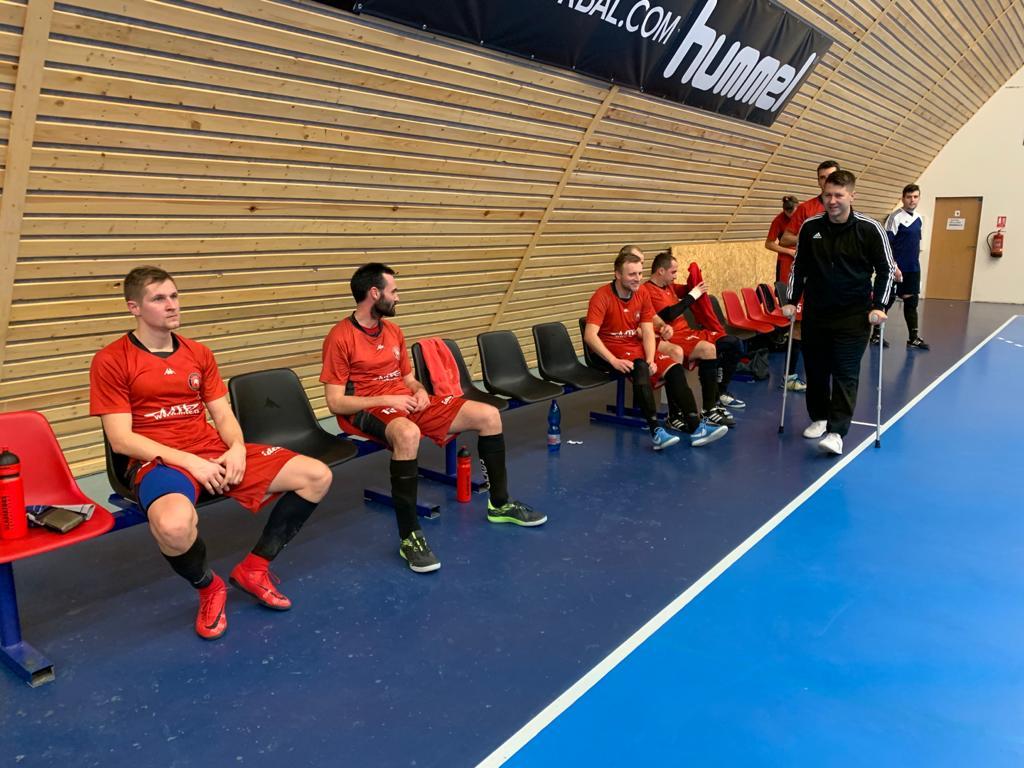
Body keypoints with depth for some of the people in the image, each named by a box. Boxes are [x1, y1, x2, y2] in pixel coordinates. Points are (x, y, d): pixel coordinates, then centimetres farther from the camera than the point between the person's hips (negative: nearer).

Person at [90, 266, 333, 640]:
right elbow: (121, 440, -9)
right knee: (173, 525, -42)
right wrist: (189, 461, -18)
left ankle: (254, 567, 8)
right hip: (159, 460, -5)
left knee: (317, 476, -7)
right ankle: (208, 588, -5)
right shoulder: (111, 361, -4)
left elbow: (223, 415, 13)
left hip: (217, 452, 6)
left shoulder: (199, 353, 13)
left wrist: (237, 448, -10)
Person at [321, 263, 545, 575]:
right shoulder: (340, 337, -10)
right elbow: (335, 402, -13)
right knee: (408, 434, -44)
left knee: (489, 415, -3)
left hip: (407, 403, 7)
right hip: (368, 410, -7)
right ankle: (409, 536, -32)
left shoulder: (393, 330, 13)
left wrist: (420, 391, -2)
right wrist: (387, 400, -20)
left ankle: (500, 504, 12)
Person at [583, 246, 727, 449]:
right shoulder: (602, 297, -14)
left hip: (637, 347, 6)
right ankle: (655, 430, -39)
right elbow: (590, 336, -24)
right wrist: (613, 361, -32)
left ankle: (695, 426, -17)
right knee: (640, 369, -36)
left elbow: (648, 333, 0)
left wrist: (651, 360, -18)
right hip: (612, 350, -6)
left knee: (674, 369, -14)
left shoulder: (642, 295, 5)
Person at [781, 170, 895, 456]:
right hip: (815, 312, 3)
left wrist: (878, 306, -9)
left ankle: (836, 431, -7)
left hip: (853, 315, -3)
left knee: (845, 373, -6)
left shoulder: (870, 229, -9)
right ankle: (819, 417, 29)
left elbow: (886, 269, -1)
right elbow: (799, 266, 10)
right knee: (815, 369, 10)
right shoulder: (810, 227, -2)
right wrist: (792, 300, 4)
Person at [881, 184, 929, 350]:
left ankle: (913, 338, 10)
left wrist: (916, 263, 16)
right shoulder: (895, 217, -10)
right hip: (897, 268, -7)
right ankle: (875, 334, 13)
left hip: (913, 269, 7)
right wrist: (894, 266, -19)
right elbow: (886, 244, -15)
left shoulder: (918, 219, 12)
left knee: (911, 301, 7)